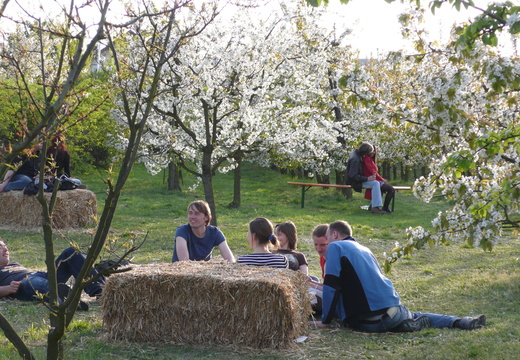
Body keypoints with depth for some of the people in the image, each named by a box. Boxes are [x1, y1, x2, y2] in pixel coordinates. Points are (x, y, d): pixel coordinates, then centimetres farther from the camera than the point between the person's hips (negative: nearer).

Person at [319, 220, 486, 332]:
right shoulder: (363, 249, 24)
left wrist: (325, 319, 0)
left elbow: (331, 285, -7)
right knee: (413, 316, 30)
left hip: (367, 321, -6)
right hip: (394, 309, 6)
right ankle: (459, 322, 9)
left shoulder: (335, 247, 3)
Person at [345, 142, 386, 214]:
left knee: (378, 183, 6)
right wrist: (367, 178, -29)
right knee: (375, 184, -25)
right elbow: (353, 176, -29)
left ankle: (373, 205, 1)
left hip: (359, 179, 10)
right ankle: (375, 207, -28)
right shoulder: (355, 160, -26)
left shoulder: (356, 152, 4)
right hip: (355, 182, -10)